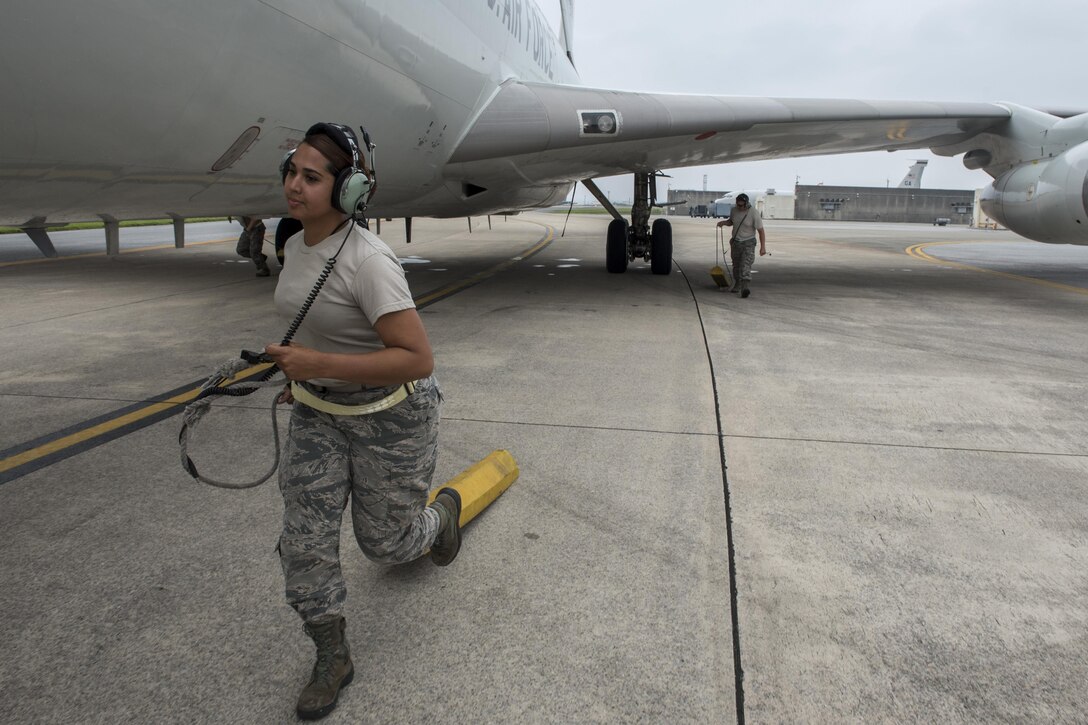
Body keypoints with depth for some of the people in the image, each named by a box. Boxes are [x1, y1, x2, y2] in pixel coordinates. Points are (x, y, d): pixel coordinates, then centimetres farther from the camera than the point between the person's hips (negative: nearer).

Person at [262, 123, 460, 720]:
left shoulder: (368, 259, -27)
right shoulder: (297, 246, 0)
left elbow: (418, 358, -30)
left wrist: (321, 366, -33)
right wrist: (303, 375, 14)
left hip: (391, 413, -7)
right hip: (319, 413, 7)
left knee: (385, 543, 11)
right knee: (303, 541, 3)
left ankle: (442, 512, 47)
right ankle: (332, 659, 25)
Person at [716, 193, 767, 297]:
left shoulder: (754, 213, -17)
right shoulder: (734, 210, -2)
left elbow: (761, 231, -14)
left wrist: (763, 247, -19)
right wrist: (724, 222, -4)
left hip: (748, 243, -5)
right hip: (735, 242, 5)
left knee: (745, 265, -19)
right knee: (736, 264, 16)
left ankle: (745, 287, -28)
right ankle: (737, 284, 34)